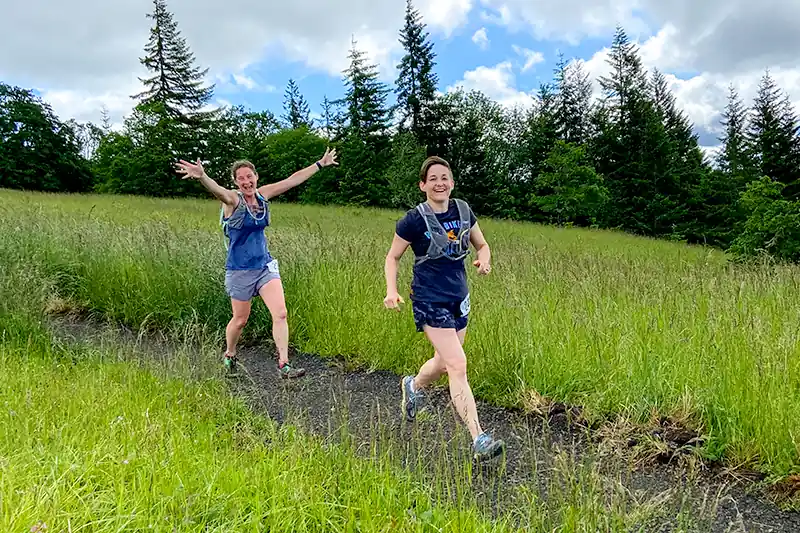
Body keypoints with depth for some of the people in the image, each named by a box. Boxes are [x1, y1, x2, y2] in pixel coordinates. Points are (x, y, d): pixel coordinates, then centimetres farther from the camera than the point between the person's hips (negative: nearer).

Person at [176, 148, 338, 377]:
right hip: (240, 271, -4)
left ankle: (284, 365, -1)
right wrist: (201, 176, -60)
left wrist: (321, 163, 14)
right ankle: (229, 356, 39)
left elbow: (293, 179, 9)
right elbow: (216, 189, -38)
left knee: (280, 314, -8)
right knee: (240, 320, 11)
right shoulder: (233, 200, -15)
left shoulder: (262, 194, 2)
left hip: (265, 266, 4)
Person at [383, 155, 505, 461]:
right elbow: (392, 257, -1)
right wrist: (391, 290, -17)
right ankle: (478, 440, -9)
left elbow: (482, 245, 14)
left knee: (444, 363, 19)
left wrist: (484, 261, -9)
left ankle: (413, 386, 52)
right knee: (458, 365, -14)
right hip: (430, 301, -6)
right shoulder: (414, 220, -11)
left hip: (459, 298, 6)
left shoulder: (463, 211, 3)